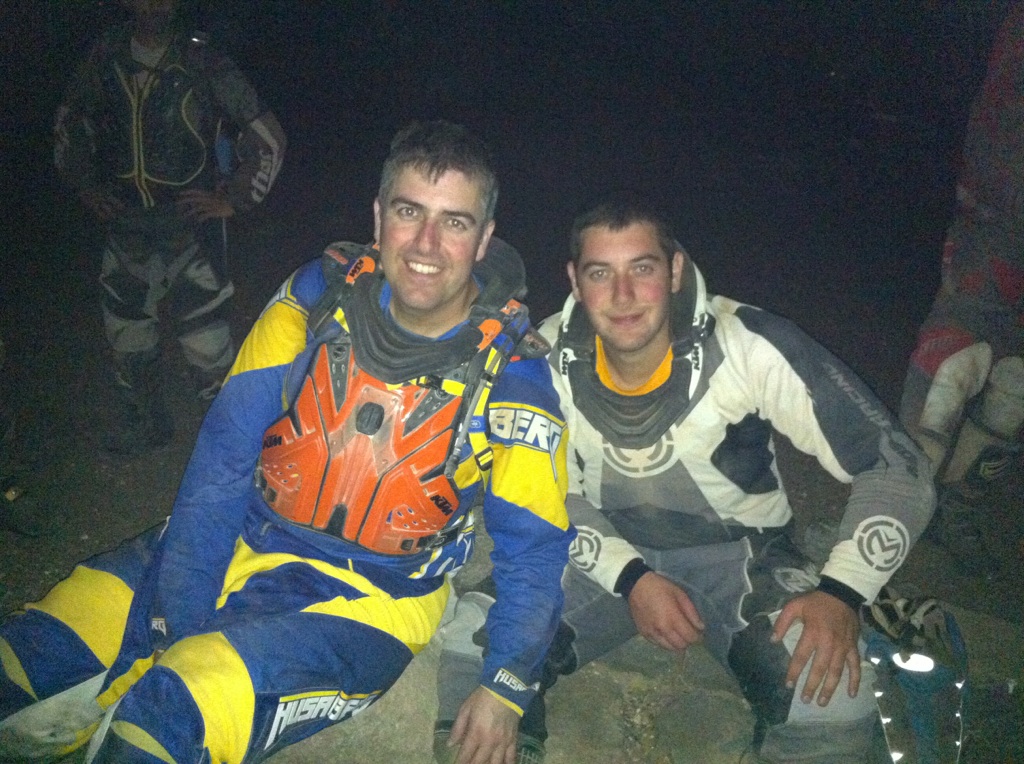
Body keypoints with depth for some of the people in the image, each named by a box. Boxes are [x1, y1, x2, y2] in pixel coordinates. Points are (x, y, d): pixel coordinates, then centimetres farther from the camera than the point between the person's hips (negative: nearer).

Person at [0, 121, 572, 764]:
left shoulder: (512, 372, -13)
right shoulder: (324, 291, -8)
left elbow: (533, 547, -5)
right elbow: (222, 459, -8)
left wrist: (505, 688, -16)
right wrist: (173, 627, -12)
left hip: (368, 601, -3)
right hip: (240, 547, 3)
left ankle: (99, 707, 0)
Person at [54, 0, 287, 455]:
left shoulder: (203, 66, -9)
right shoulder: (105, 58, 2)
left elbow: (268, 137, -5)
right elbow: (69, 121, 19)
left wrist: (235, 198, -8)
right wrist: (84, 183, 11)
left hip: (190, 225, -4)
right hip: (126, 226, 4)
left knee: (206, 339, -5)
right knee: (126, 330, 16)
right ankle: (143, 424, 37)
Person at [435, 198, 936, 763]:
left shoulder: (751, 346, -22)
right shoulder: (550, 359, -13)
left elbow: (899, 468, -17)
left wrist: (841, 594, -31)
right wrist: (631, 578, -17)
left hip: (739, 553, -2)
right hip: (606, 553, 2)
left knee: (833, 695, -30)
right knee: (467, 641, -20)